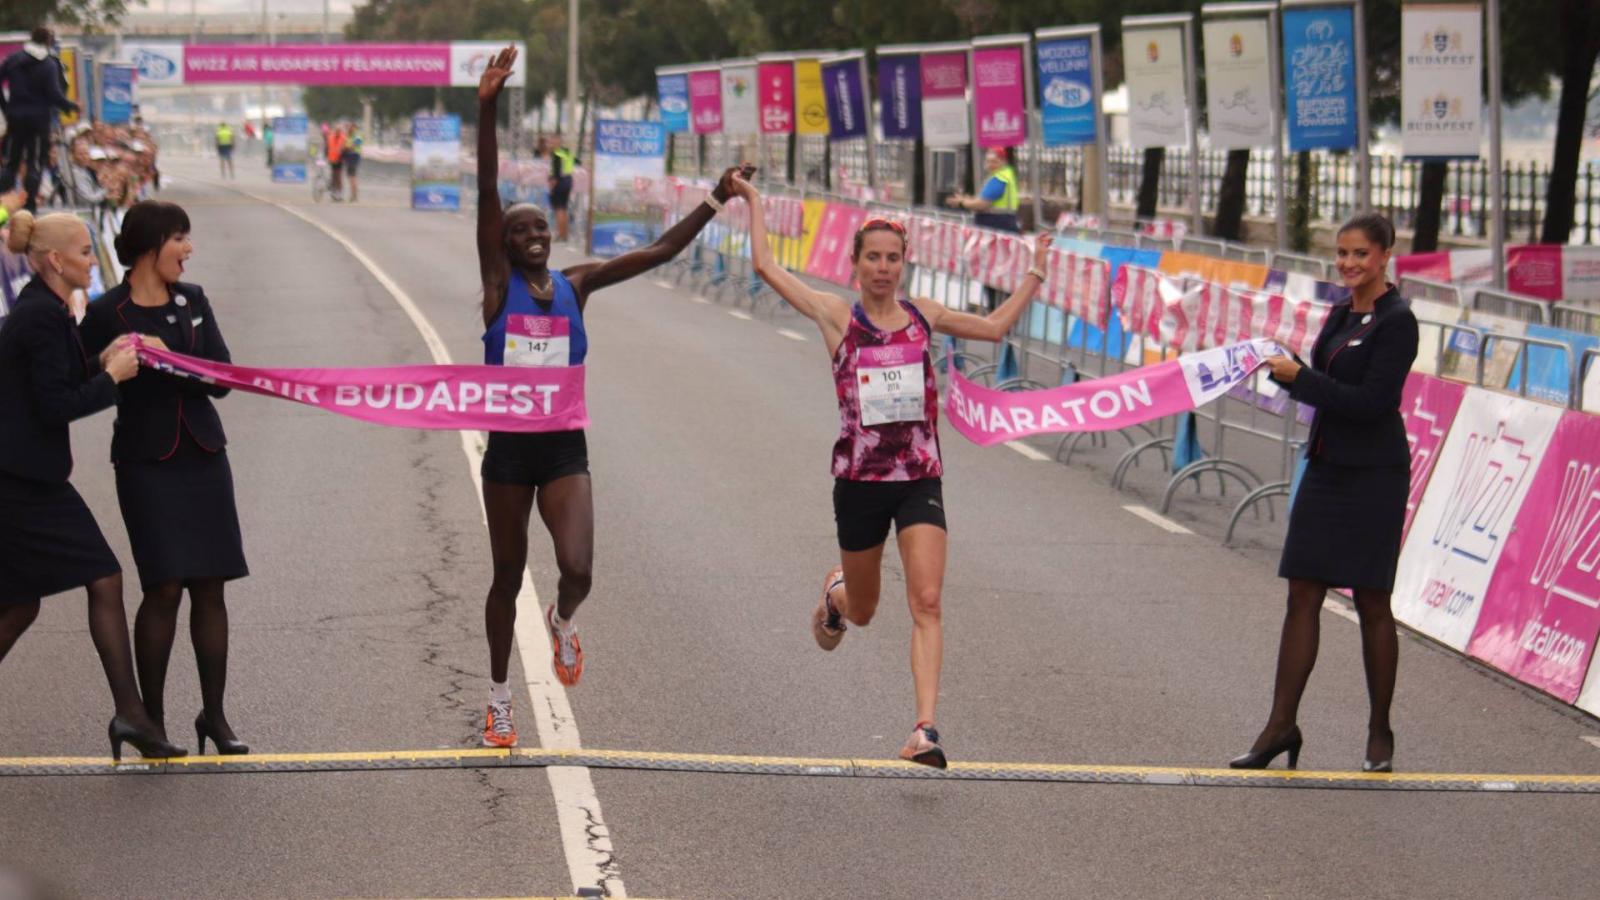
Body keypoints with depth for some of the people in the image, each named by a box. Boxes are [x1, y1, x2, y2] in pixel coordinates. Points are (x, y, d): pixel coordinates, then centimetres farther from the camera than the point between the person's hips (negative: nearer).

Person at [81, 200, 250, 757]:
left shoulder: (192, 301, 8)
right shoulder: (106, 313, -5)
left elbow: (221, 378, -3)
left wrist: (167, 356, -14)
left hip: (203, 456, 4)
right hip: (147, 463, -4)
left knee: (209, 586, 3)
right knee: (164, 588, -9)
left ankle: (214, 714, 12)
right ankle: (151, 717, 2)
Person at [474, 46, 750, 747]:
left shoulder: (576, 285, 3)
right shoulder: (497, 281, -4)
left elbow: (658, 252, 1)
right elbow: (487, 192, -16)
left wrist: (715, 201, -5)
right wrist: (486, 108, -27)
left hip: (565, 448, 1)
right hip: (508, 447, -1)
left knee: (577, 570, -16)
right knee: (508, 575, 10)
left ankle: (562, 621, 22)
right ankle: (498, 694, 27)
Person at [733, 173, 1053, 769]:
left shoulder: (923, 316, 6)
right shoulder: (838, 317, -2)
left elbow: (994, 328, 21)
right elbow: (766, 266, 1)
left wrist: (1035, 275, 18)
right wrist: (753, 202, 10)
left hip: (920, 481, 1)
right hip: (859, 482, -1)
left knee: (927, 603, -15)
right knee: (863, 613, 15)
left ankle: (926, 729, -20)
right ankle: (836, 589, 53)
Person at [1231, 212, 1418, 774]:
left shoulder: (1396, 322, -12)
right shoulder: (1341, 315, 12)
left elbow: (1370, 402, -19)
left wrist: (1297, 376, -16)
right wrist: (1287, 368, 2)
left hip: (1372, 475, -7)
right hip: (1326, 468, 7)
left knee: (1371, 603, 2)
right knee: (1303, 596, 5)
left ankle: (1380, 734, 14)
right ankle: (1282, 726, 8)